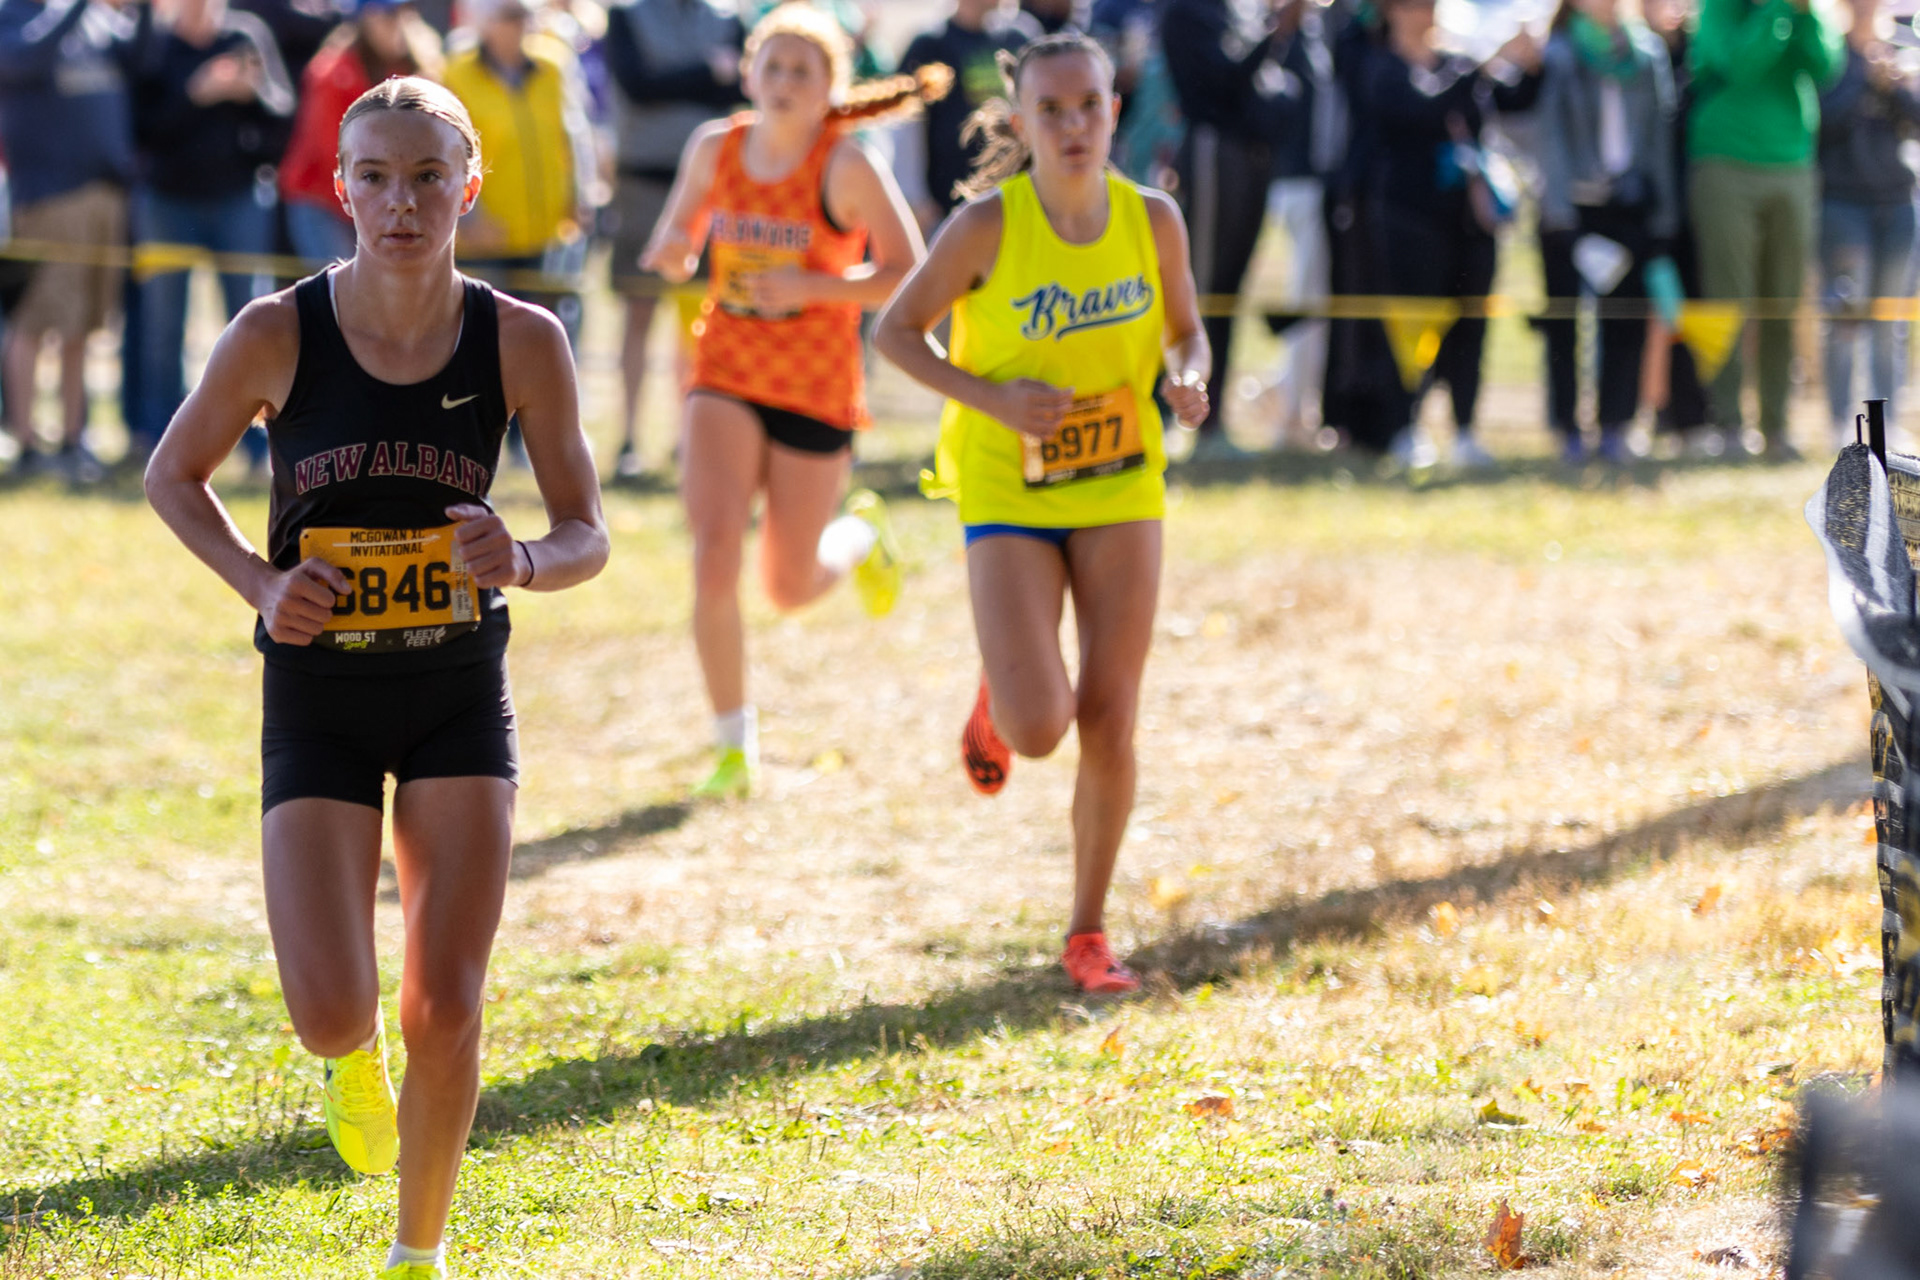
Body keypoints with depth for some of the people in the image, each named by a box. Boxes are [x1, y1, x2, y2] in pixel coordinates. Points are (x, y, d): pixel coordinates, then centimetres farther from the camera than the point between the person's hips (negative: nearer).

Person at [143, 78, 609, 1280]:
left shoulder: (521, 342, -9)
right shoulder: (278, 335, -12)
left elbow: (588, 536, -2)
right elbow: (175, 475, 4)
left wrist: (523, 561, -25)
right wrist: (260, 583, -12)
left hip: (461, 695, 1)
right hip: (320, 695, -1)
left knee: (447, 1010, -4)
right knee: (331, 1014, -12)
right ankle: (358, 1056, 27)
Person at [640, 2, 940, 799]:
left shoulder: (846, 166, -14)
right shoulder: (714, 149, -1)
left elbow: (908, 274, -14)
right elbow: (673, 247, 15)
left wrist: (808, 288, -25)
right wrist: (672, 255, -10)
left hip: (816, 394, -2)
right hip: (726, 382, 2)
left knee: (789, 588, 9)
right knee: (714, 559, -17)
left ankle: (862, 536, 46)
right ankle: (734, 745, -3)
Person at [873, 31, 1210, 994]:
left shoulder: (1152, 220, -5)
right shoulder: (989, 224, -14)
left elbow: (1186, 335, 10)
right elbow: (895, 329, -5)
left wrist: (1188, 381, -13)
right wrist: (991, 398, -19)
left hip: (1120, 494, 3)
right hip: (1007, 501, -3)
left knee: (1109, 728, 1)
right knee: (1038, 729, -15)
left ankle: (1087, 932, 19)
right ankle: (998, 700, 23)